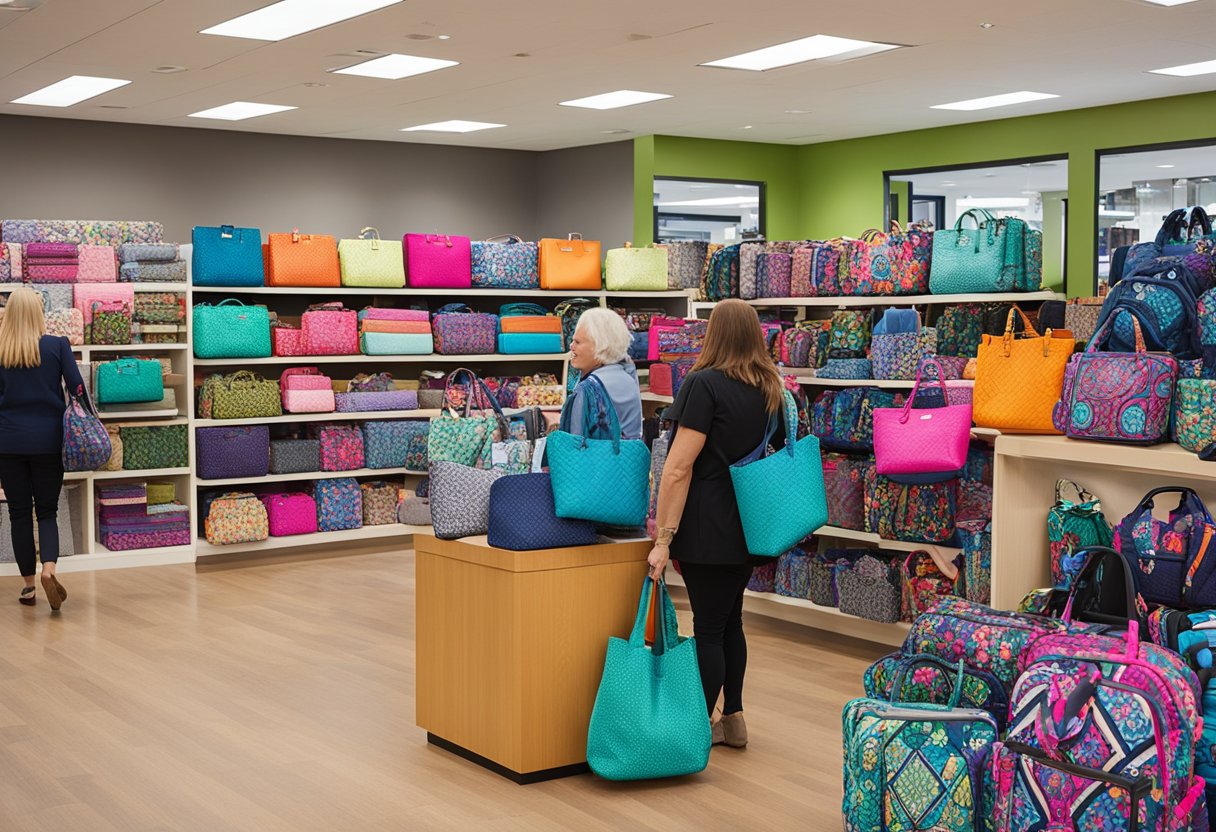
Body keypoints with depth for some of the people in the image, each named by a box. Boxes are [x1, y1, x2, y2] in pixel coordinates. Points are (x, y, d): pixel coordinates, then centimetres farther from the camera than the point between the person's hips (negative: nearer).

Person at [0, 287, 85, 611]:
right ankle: (49, 568, -18)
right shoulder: (57, 346, -4)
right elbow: (77, 389, -5)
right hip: (48, 439, 0)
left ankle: (28, 585, 13)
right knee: (47, 511, 7)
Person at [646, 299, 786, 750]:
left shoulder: (704, 384, -13)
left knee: (709, 626, 1)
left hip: (708, 526, -7)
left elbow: (679, 467, -18)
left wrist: (664, 537, -18)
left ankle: (702, 726, 11)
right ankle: (733, 717, 24)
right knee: (730, 620, 17)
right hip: (750, 524, 7)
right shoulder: (770, 389, 8)